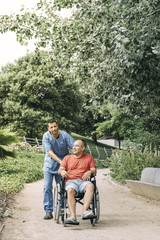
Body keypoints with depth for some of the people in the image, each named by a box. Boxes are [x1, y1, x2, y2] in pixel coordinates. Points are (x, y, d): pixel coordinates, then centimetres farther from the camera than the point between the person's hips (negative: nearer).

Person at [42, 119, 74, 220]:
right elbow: (50, 152, -21)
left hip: (62, 164, 0)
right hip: (50, 164, 0)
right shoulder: (46, 136, -13)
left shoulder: (64, 135, -14)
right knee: (47, 187, -6)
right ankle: (48, 211, -2)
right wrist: (60, 161, -33)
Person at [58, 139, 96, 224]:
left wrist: (89, 172, -10)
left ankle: (85, 212, -47)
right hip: (70, 181, 0)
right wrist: (62, 171, -8)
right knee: (70, 190, -36)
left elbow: (94, 170, 14)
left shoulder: (89, 157, 24)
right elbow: (60, 170, 17)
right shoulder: (67, 158, 26)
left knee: (90, 186, -36)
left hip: (83, 181, 0)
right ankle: (73, 217, -48)